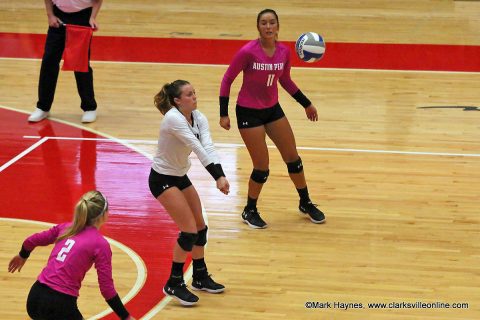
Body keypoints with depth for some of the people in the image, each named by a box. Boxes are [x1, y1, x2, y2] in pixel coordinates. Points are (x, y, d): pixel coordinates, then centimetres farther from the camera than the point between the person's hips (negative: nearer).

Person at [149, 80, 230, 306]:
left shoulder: (198, 118, -5)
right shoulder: (173, 119, -28)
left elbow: (208, 146, -20)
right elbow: (198, 148, -35)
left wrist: (221, 175, -35)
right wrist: (217, 177, -41)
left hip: (180, 176, 8)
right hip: (162, 179, -8)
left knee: (200, 227, 11)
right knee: (189, 230, -12)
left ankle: (200, 278, 29)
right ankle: (174, 285, 0)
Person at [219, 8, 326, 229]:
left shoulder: (284, 52, -6)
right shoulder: (248, 52, -22)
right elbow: (227, 79, -12)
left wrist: (306, 104, 14)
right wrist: (223, 114, -15)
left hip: (272, 109, 6)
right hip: (249, 113, -6)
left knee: (293, 158, 13)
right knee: (262, 167, -4)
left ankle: (305, 203, 33)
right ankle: (249, 211, 20)